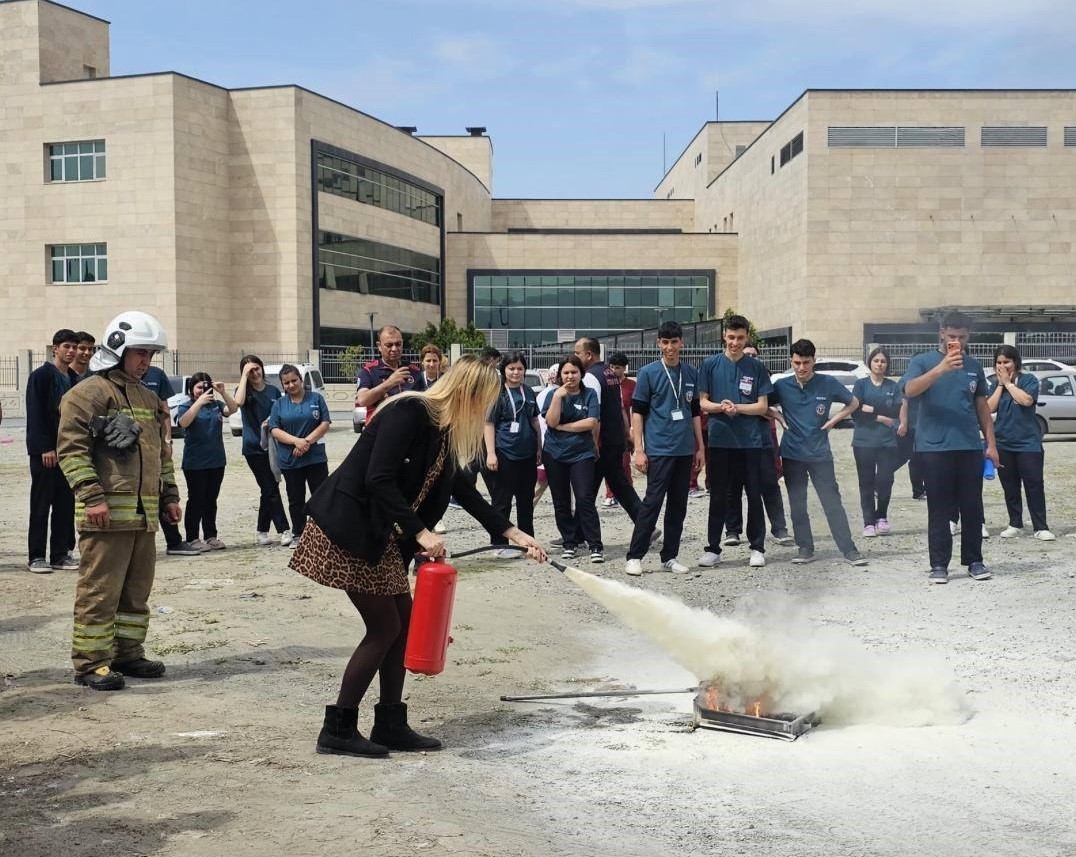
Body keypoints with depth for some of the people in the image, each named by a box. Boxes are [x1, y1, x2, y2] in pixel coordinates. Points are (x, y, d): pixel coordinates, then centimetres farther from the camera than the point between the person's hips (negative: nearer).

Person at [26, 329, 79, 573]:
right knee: (41, 505, -1)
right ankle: (36, 557, 5)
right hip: (44, 451, -6)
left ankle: (61, 554, 13)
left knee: (66, 506, 6)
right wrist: (45, 448, -17)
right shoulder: (40, 376, -6)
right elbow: (35, 415, -11)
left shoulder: (74, 379, 14)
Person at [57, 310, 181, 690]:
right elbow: (71, 448, -13)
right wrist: (92, 496, -20)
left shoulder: (149, 399, 21)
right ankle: (90, 663, 3)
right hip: (107, 512, -8)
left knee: (137, 590, 13)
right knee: (100, 591, -4)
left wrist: (170, 495, 20)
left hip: (144, 513, 8)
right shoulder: (88, 393, -6)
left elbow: (162, 452, 27)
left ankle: (128, 653, 23)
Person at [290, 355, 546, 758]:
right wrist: (420, 532, -24)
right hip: (348, 526, -9)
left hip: (380, 535, 9)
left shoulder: (446, 433, 9)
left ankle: (390, 725, 20)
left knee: (401, 623, 10)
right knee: (385, 627, -5)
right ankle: (337, 731, 6)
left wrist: (515, 534, 18)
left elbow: (464, 492, 18)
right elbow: (378, 480, -26)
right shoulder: (409, 412, -19)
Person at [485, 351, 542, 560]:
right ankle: (500, 544, 6)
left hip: (528, 455, 6)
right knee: (503, 500, 0)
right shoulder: (498, 393, -7)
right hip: (506, 454, -6)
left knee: (526, 499, 14)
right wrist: (491, 453, -14)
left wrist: (539, 447, 14)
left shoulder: (529, 392, 9)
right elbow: (489, 424, -8)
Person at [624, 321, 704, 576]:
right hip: (659, 450, -5)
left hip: (685, 450, 5)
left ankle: (670, 557, 16)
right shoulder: (648, 373, -3)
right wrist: (638, 450, -9)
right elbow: (637, 412, -3)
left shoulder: (691, 374, 10)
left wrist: (700, 447, 13)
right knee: (653, 502, -9)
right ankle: (634, 557, -3)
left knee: (678, 505, 8)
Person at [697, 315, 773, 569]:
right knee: (718, 497, 6)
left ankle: (757, 548, 16)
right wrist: (720, 407, -17)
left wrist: (737, 408, -16)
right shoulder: (711, 365, 4)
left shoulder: (756, 367, 3)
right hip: (719, 440, 0)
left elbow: (762, 406, 1)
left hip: (751, 441, 0)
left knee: (754, 496, 6)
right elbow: (703, 403, 3)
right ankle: (712, 548, 13)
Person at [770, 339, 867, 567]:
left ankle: (849, 549, 2)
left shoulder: (828, 384, -3)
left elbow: (853, 403, 11)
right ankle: (805, 548, 16)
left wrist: (834, 419, -3)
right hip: (792, 454, 1)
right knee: (797, 505, 6)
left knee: (833, 503, -2)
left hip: (820, 454, -1)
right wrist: (779, 419, -6)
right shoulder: (782, 386, -1)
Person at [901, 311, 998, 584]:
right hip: (935, 447, -3)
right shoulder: (923, 361, 1)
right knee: (939, 509, 0)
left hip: (971, 447, 4)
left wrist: (991, 443, 12)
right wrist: (941, 369, -31)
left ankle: (974, 561, 17)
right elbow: (910, 390, -19)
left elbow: (982, 406, 18)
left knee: (972, 507, 7)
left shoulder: (973, 365, 13)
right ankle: (939, 564, 6)